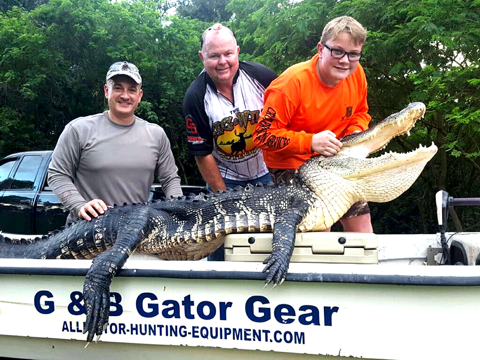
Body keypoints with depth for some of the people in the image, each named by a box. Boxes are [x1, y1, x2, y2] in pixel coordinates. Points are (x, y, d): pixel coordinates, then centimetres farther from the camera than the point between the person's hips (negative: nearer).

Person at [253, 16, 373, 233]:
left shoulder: (356, 74, -9)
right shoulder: (293, 82, -25)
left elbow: (360, 113, 10)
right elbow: (263, 135, -24)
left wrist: (356, 133, -13)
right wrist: (310, 142, -34)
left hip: (336, 159, 6)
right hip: (291, 163, -5)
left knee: (360, 219, 7)